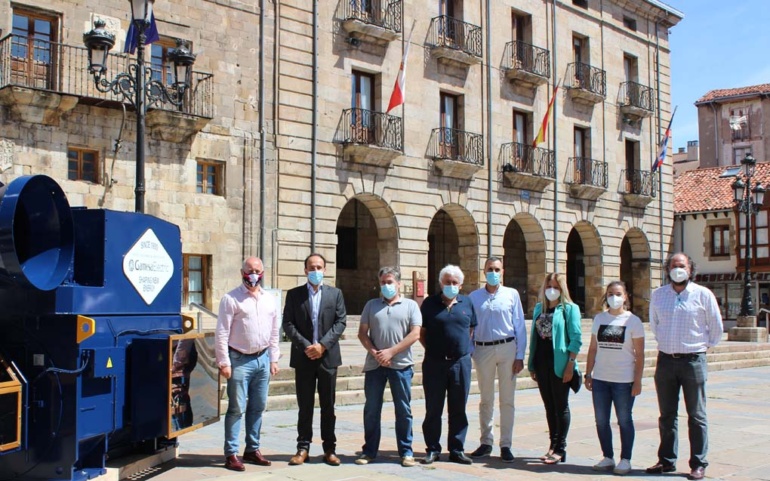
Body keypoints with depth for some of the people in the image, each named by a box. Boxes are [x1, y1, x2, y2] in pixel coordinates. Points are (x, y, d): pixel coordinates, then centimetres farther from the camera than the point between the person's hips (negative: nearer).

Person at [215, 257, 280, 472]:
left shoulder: (269, 300, 10)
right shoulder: (231, 299, -7)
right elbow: (222, 333, -9)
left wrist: (273, 359, 11)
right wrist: (224, 362, -13)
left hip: (262, 359, 5)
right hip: (240, 360, -5)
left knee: (257, 407, 12)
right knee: (237, 408, -2)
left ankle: (252, 449, 23)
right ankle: (231, 454, 5)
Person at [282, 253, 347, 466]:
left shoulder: (335, 293, 7)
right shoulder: (294, 294, 5)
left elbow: (340, 322, -1)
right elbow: (288, 324, -1)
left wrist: (323, 345, -13)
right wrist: (305, 346, -13)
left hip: (328, 356, 1)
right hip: (303, 357, 0)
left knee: (328, 405, 6)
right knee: (305, 405, 5)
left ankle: (329, 449, 12)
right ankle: (303, 448, 12)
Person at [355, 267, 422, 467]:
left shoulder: (411, 305, 5)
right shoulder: (372, 305, 12)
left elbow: (415, 334, -5)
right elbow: (362, 333, 7)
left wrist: (391, 352, -12)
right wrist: (374, 352, -10)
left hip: (401, 365, -2)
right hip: (374, 365, 2)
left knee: (403, 410, 3)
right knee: (371, 410, 6)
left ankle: (406, 452, 11)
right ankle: (369, 451, 15)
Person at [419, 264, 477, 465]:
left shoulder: (467, 303, 8)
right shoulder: (430, 303, 2)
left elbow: (471, 330, 14)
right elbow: (421, 332, 6)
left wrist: (464, 348, 3)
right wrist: (432, 350, -2)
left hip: (461, 363, 2)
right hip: (434, 363, -1)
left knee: (458, 409, 7)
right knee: (433, 409, 4)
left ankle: (457, 450, 15)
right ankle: (433, 449, 14)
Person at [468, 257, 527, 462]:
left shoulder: (512, 294, 1)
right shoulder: (474, 297, 4)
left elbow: (520, 327, 0)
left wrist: (520, 356, -4)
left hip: (507, 348, -1)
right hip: (482, 350, 1)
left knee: (507, 399, 3)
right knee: (486, 399, 11)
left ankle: (506, 445, 11)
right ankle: (486, 442, 21)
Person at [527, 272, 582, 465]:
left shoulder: (569, 308, -4)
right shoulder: (539, 308, 13)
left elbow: (575, 338, -9)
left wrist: (570, 364, -16)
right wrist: (531, 364, 12)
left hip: (559, 363, -6)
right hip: (542, 362, 6)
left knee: (561, 406, 1)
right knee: (549, 406, 11)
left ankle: (560, 449, 6)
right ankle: (553, 445, 19)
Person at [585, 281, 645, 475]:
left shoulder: (633, 321, -2)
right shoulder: (599, 318, 8)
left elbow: (639, 354, -3)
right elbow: (593, 348, 11)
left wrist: (637, 381, -8)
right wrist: (588, 374, 7)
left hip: (623, 380, -4)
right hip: (600, 379, 4)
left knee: (624, 420, 5)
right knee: (601, 421, 8)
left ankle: (625, 460, 16)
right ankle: (608, 457, 20)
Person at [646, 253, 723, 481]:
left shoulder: (703, 295, -4)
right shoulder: (658, 295, 5)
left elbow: (716, 327, 7)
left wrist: (706, 344, 12)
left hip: (693, 360, -3)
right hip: (666, 360, 3)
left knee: (696, 416, 3)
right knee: (666, 415, 10)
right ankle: (666, 460, 20)